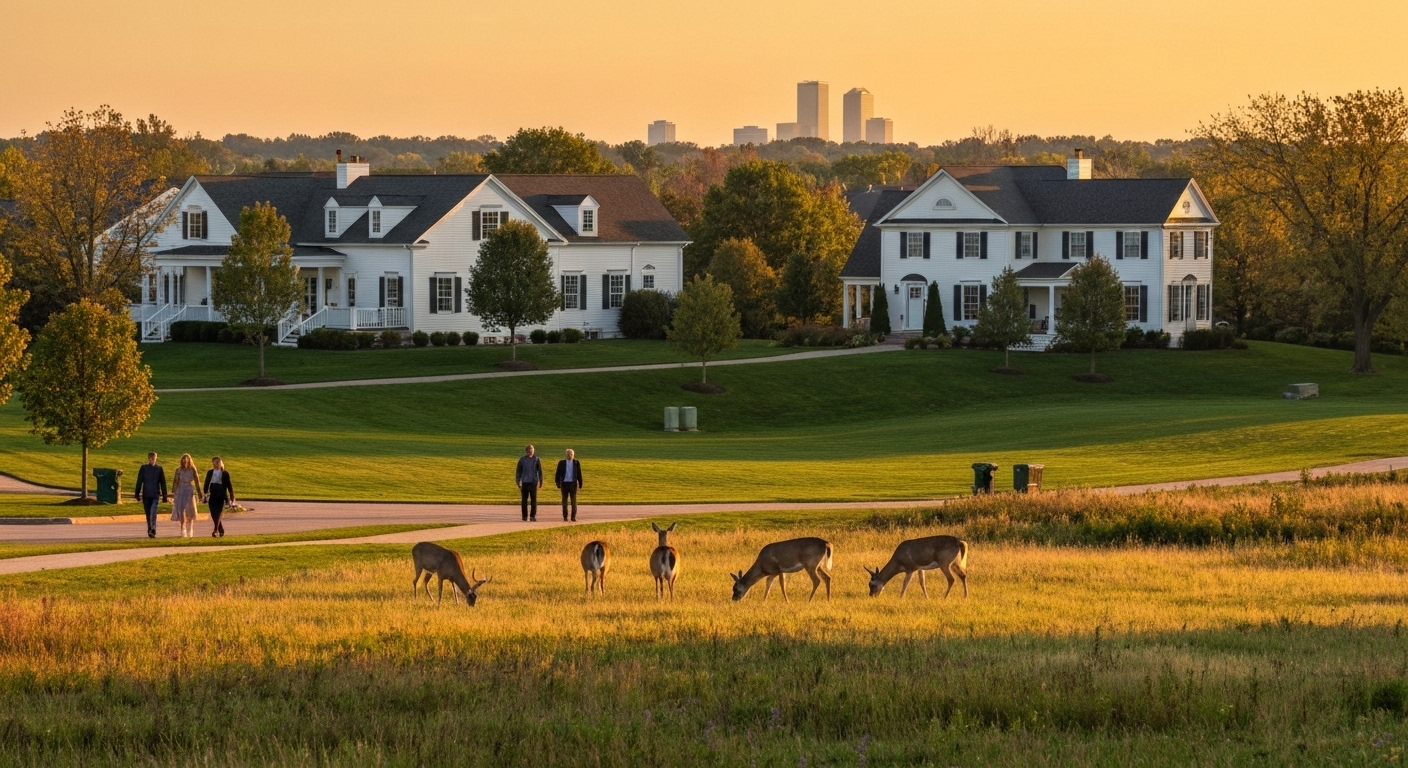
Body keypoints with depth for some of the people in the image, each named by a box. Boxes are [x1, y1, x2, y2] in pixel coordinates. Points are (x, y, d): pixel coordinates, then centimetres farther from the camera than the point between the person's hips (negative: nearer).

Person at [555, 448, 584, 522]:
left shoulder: (576, 463, 3)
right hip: (564, 483, 1)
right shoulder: (561, 463, 2)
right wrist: (558, 483, -3)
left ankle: (573, 517, 0)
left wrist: (580, 483, 4)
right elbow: (558, 473, 3)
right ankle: (565, 517, 11)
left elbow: (579, 474, 5)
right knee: (564, 501, 5)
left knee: (573, 501, -3)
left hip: (573, 483, -1)